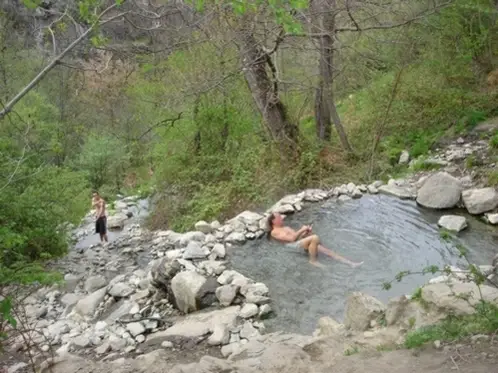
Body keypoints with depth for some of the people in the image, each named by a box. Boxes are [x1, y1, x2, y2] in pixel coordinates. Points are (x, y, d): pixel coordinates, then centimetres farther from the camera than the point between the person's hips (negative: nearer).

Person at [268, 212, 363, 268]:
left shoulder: (286, 227, 31)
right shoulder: (274, 232, 1)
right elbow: (292, 238, -12)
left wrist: (306, 231, 4)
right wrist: (302, 230, -4)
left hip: (302, 243, 9)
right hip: (295, 246, -8)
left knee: (326, 250, -8)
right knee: (315, 238, -34)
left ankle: (351, 263, -13)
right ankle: (313, 260, -18)